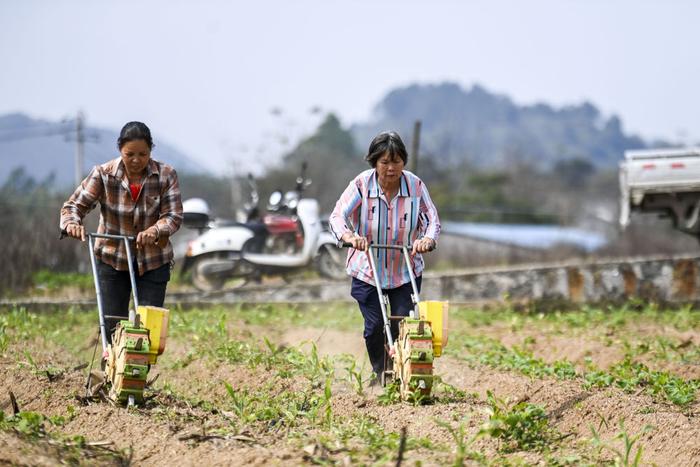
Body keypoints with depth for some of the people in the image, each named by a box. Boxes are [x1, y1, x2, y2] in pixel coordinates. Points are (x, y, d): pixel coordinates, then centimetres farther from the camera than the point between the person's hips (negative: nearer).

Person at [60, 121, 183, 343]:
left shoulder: (166, 175, -10)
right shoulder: (103, 174, -11)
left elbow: (174, 216, -13)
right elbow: (74, 205, -10)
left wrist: (155, 230, -35)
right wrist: (72, 223, -34)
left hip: (153, 261, 0)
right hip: (112, 258, 0)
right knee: (112, 325, -1)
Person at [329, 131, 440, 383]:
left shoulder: (415, 185, -8)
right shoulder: (361, 185, -12)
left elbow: (432, 219, -6)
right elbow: (337, 216, -19)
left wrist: (427, 239, -29)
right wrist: (350, 236, -41)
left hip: (405, 272, 1)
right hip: (367, 271, -1)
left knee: (402, 324, -7)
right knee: (374, 325, -4)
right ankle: (380, 374, 20)